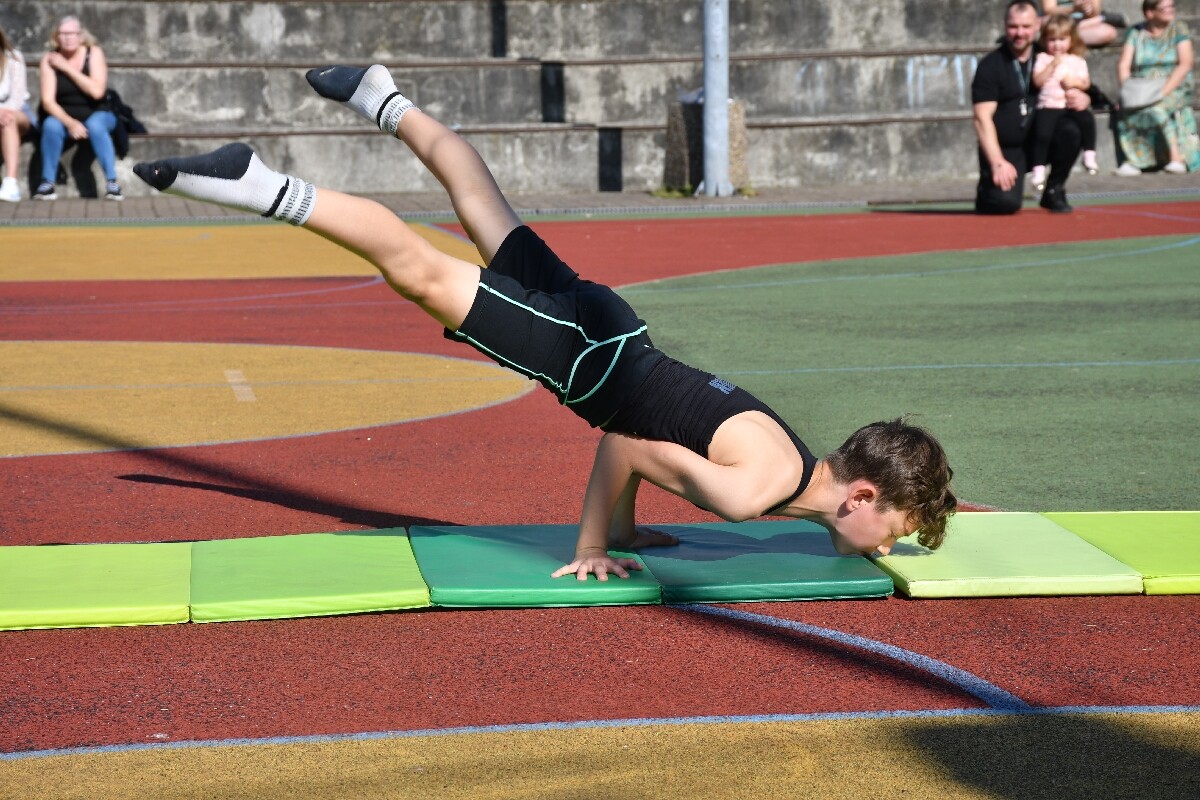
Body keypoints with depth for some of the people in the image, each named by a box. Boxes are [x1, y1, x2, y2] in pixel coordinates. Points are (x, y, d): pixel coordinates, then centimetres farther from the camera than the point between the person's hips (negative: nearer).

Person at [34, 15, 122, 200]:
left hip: (97, 115, -1)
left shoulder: (94, 53, -9)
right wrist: (70, 122, -30)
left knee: (95, 124, -35)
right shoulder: (49, 60, -7)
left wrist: (67, 68, -20)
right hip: (64, 117, 1)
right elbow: (48, 101, -13)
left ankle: (112, 182, -31)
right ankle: (47, 183, -23)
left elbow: (97, 91, -21)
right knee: (51, 125, -31)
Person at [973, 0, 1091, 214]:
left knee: (1072, 128, -26)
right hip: (1005, 148, -3)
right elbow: (983, 118, -11)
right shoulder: (990, 66, -4)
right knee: (1006, 202, -27)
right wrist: (998, 163, -23)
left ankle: (1054, 191, -3)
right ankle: (988, 190, 12)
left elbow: (1078, 92, 10)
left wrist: (1083, 99, -17)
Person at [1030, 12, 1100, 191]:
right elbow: (1038, 81, -7)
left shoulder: (1077, 60, 12)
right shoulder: (1043, 58, 5)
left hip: (1072, 104, 2)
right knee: (1043, 132, -24)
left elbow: (1086, 83, 10)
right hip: (1049, 105, -2)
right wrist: (1053, 65, -14)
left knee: (1087, 118, -25)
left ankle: (1089, 155, -11)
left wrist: (1075, 82, -11)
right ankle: (1039, 168, -16)